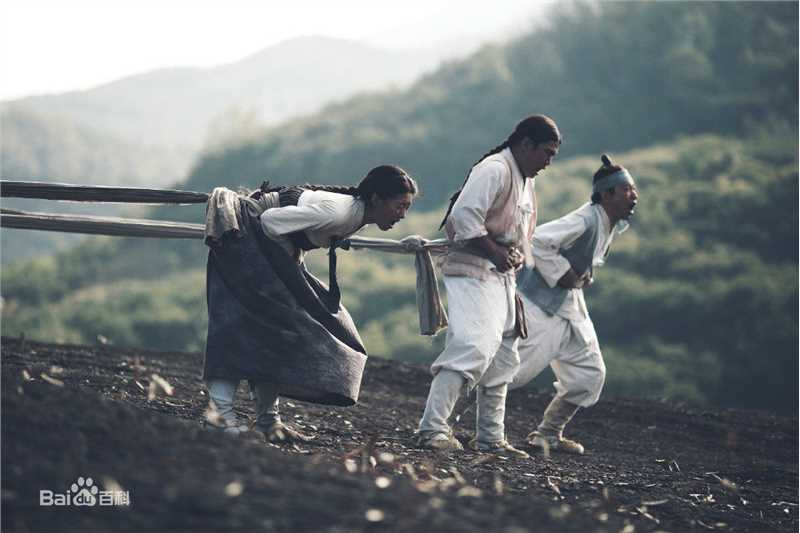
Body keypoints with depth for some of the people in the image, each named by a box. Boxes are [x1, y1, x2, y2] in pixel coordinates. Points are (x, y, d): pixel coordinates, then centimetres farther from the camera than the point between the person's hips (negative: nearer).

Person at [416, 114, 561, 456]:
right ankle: (432, 428, -24)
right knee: (473, 348, -22)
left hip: (502, 276, 11)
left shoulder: (526, 182, 19)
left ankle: (490, 438, 20)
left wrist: (515, 258, 9)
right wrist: (496, 253, -18)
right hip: (473, 272, -11)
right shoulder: (494, 170, -13)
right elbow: (464, 217, -23)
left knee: (502, 358, 13)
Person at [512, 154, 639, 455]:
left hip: (569, 305, 10)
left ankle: (549, 433, 17)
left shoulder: (618, 224, 6)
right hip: (541, 302, -9)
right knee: (515, 369, -10)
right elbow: (538, 241, -32)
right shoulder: (585, 221, -24)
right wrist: (561, 273, -22)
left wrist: (585, 275, 8)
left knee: (590, 374, 8)